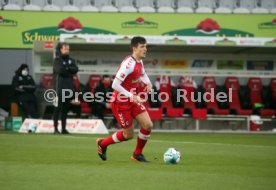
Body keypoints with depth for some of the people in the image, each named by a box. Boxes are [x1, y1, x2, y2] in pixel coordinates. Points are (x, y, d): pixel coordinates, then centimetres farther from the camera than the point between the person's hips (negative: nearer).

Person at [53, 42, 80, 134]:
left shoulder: (71, 60, 15)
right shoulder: (57, 60, -1)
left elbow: (75, 70, 0)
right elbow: (59, 70, -17)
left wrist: (66, 68, -10)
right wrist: (69, 69, -4)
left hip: (69, 86, 5)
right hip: (59, 86, -5)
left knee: (66, 108, 8)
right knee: (58, 108, -6)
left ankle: (63, 128, 12)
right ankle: (55, 128, -5)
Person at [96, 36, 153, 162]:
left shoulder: (139, 61, 2)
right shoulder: (128, 64, -26)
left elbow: (142, 73, 27)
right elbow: (115, 85, -29)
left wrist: (148, 83, 5)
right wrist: (131, 97, -30)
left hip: (133, 99, 8)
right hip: (120, 102, -8)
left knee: (148, 125, -5)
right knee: (129, 134, 1)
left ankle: (137, 154, 14)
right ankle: (103, 143, 26)